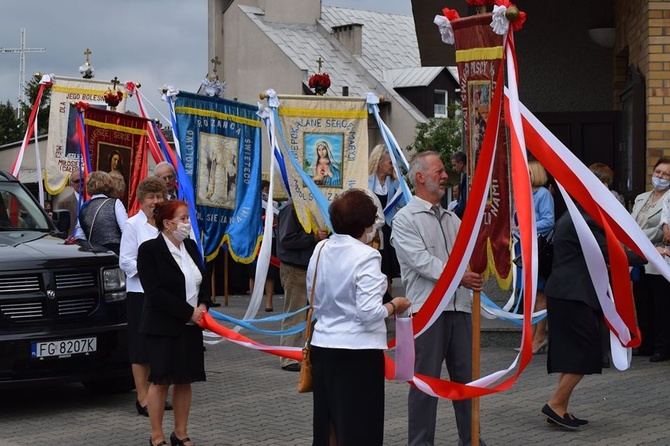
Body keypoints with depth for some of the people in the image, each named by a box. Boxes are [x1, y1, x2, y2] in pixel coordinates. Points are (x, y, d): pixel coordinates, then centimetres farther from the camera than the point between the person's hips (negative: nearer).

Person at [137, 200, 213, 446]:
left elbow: (203, 280, 18)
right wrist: (189, 312, -17)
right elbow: (155, 292, -17)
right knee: (160, 380, -1)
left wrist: (203, 305, -3)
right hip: (163, 328, -6)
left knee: (184, 380, 9)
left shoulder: (190, 246, 10)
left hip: (190, 327, 6)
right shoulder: (149, 250, -10)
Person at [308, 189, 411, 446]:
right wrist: (395, 306, -3)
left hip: (322, 347, 7)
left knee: (327, 424, 14)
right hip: (358, 351, -7)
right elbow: (370, 313, -20)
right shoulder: (366, 256, -15)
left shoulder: (320, 250, 6)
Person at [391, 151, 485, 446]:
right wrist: (457, 276, -19)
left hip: (460, 306, 6)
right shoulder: (405, 219, -3)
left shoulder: (451, 219, 19)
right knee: (426, 379, -2)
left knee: (467, 375, 10)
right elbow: (422, 261, -13)